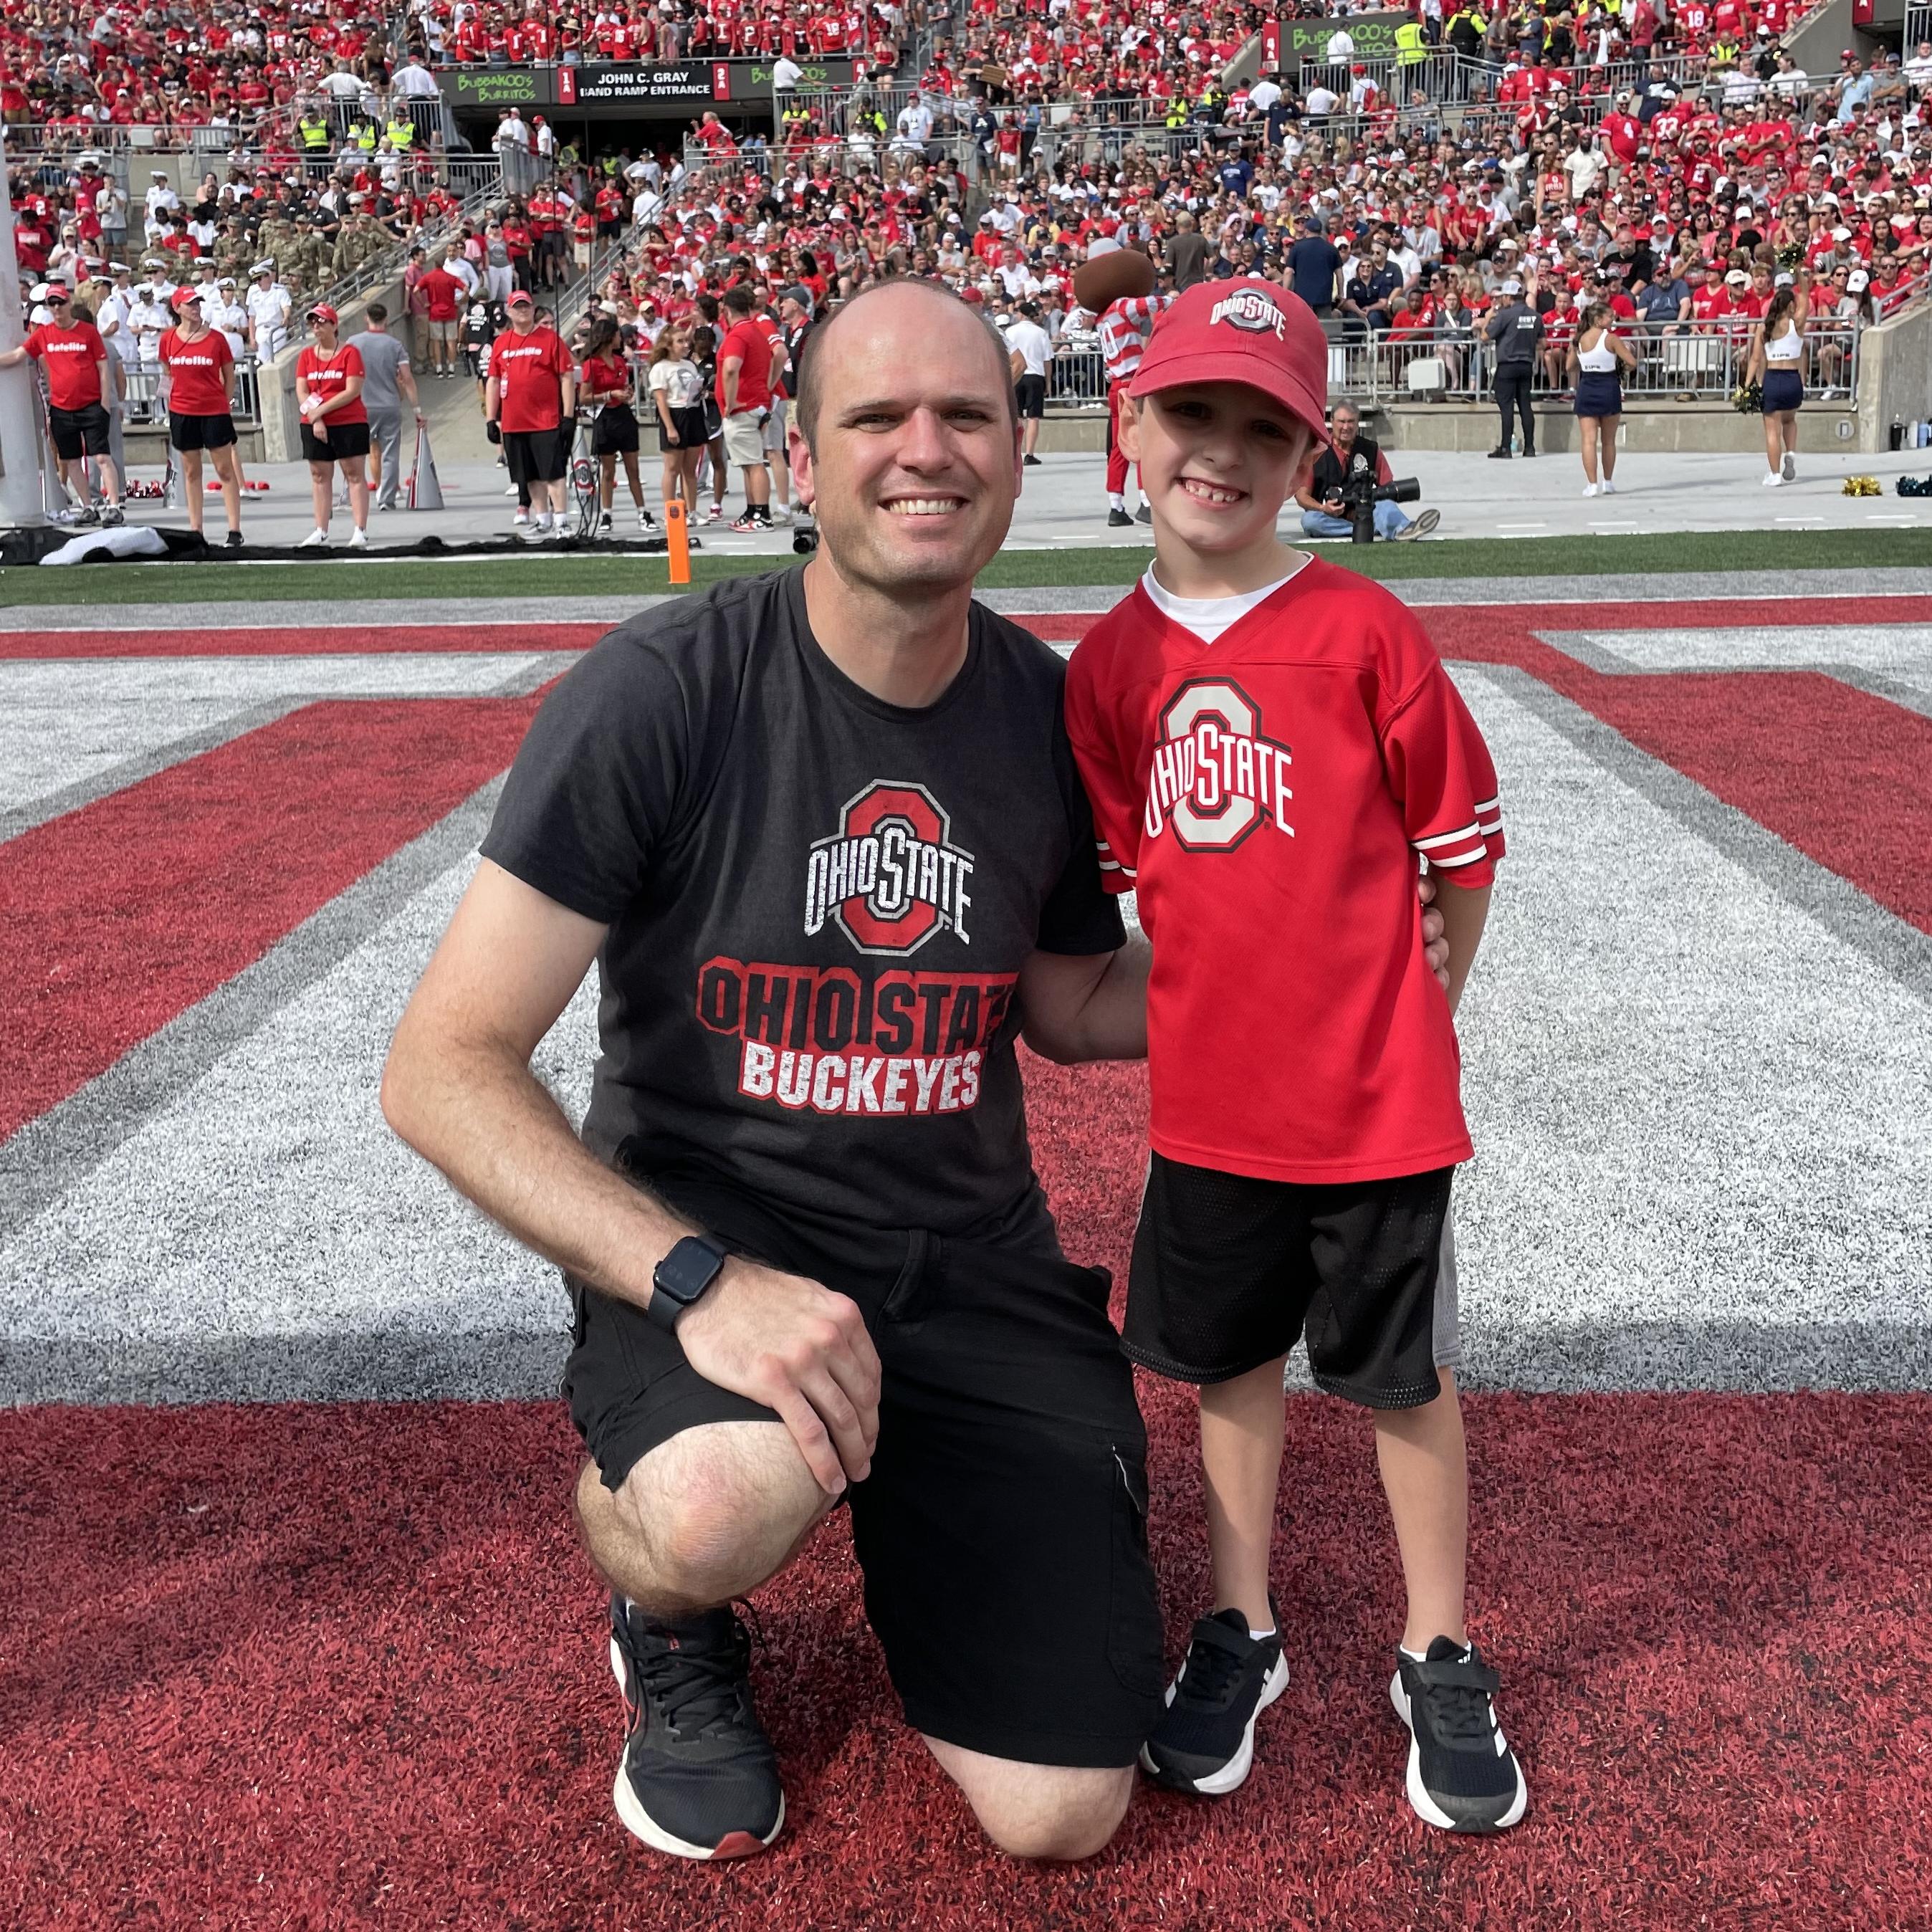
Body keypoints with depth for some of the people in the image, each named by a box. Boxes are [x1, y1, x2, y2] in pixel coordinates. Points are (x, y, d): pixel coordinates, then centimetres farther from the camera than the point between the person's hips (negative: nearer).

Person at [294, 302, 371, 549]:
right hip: (314, 426, 5)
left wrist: (320, 410, -14)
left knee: (355, 474, -5)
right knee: (319, 476, 5)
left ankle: (361, 532, -6)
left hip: (350, 424, -4)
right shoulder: (306, 355, 10)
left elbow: (353, 391, -12)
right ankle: (321, 533, 8)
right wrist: (315, 419, -11)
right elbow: (301, 393, 4)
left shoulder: (349, 352, -3)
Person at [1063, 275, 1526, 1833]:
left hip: (1376, 1091, -3)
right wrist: (1152, 1001, 4)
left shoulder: (1365, 631, -12)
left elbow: (1464, 842, -4)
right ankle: (1241, 1633, 37)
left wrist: (1425, 1000, 2)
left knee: (1404, 1374, 12)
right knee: (1232, 1362, 17)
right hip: (1205, 1090, 4)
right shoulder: (1109, 662, 0)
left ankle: (1440, 1660, 32)